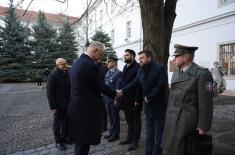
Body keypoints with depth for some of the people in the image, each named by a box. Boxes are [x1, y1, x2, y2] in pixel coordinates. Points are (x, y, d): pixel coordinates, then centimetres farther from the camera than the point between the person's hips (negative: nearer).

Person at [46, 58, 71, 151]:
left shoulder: (67, 74, 7)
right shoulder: (53, 76, -11)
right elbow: (49, 92, -13)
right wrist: (53, 106, -16)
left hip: (68, 103, 6)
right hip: (59, 104, -5)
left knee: (65, 121, 17)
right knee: (57, 122, 9)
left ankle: (64, 137, 35)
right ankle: (58, 141, 23)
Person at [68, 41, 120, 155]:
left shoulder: (77, 62, 8)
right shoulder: (91, 65, -22)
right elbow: (101, 86, -15)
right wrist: (115, 94, 0)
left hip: (76, 106, 10)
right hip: (86, 108, -9)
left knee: (79, 140, 23)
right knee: (84, 141, 6)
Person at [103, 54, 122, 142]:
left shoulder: (118, 73, -13)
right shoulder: (108, 73, 11)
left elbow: (118, 87, -17)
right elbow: (105, 85, 13)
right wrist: (104, 97, 10)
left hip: (114, 99, -7)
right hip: (107, 99, 7)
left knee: (115, 117, 8)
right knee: (110, 117, 18)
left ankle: (116, 134, 23)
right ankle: (111, 132, 32)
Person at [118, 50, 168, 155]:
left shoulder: (160, 67, -13)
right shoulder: (140, 71, 6)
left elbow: (162, 85, -19)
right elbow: (134, 83, -1)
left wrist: (149, 97, -16)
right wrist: (123, 91, -14)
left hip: (159, 104, -6)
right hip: (147, 104, 6)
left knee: (159, 130, 6)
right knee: (149, 130, 16)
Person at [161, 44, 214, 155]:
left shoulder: (202, 74, -13)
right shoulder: (176, 73, 9)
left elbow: (206, 103, -13)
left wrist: (203, 126, -11)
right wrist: (168, 115, 16)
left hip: (186, 119, -7)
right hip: (172, 117, 7)